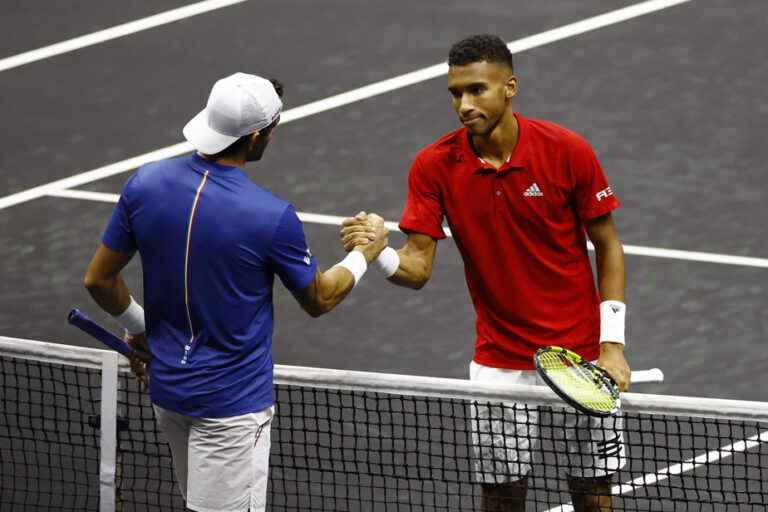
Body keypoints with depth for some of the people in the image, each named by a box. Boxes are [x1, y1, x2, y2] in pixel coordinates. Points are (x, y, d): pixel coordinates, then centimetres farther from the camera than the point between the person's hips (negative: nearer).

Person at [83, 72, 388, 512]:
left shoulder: (145, 184, -8)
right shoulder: (272, 217, -21)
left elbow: (100, 280, 3)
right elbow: (319, 299, -3)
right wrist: (365, 254, 15)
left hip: (167, 389, 7)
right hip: (232, 403, -6)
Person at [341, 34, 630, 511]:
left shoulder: (568, 151, -13)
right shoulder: (435, 166, -9)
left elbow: (608, 248, -4)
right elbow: (418, 267, -9)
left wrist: (612, 344, -10)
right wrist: (378, 252, -32)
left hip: (582, 354, -1)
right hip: (500, 361, 1)